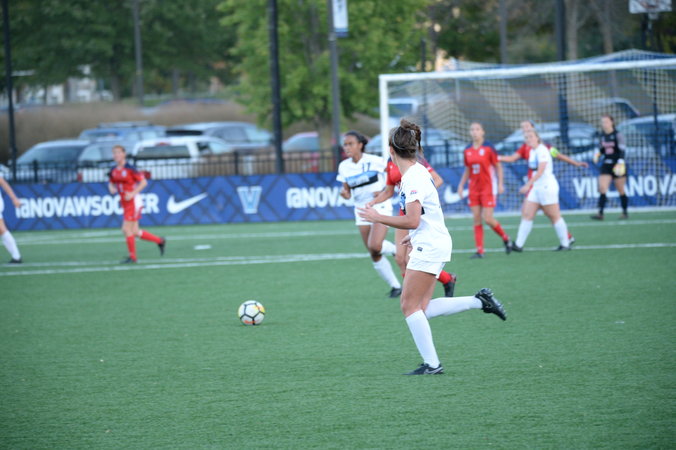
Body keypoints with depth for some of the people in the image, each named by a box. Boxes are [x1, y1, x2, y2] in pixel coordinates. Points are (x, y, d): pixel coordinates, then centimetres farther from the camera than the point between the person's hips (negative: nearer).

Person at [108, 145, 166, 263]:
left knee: (126, 229, -10)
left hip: (133, 201, -8)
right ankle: (160, 241, 27)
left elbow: (144, 182, -11)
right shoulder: (113, 171, 7)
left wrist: (133, 193, -20)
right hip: (125, 203, 8)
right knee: (135, 232, 9)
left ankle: (132, 257, 3)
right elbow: (111, 183, 20)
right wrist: (112, 189, -4)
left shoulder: (130, 169, -13)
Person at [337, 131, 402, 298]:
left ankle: (397, 250, 7)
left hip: (380, 207, -5)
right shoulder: (344, 167, 2)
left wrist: (384, 191, -15)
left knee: (375, 246, -25)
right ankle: (395, 286, 17)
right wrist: (345, 194, -13)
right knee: (375, 256, 3)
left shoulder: (374, 161, -11)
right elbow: (347, 190, 10)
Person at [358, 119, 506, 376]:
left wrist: (378, 218, -16)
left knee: (410, 306, -5)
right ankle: (479, 301, 11)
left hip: (429, 246, -10)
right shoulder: (416, 172, 11)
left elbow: (412, 221, -24)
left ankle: (432, 364, -4)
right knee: (421, 309, 9)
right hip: (429, 245, 10)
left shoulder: (413, 178, -19)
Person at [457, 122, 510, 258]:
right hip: (474, 189, 5)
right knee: (476, 219, 0)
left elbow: (498, 166, -2)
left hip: (488, 188, -5)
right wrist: (461, 185, 11)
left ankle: (505, 238, 15)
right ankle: (479, 250, 1)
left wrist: (500, 184, -9)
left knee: (487, 219, -10)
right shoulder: (468, 150, 7)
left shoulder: (488, 148, -6)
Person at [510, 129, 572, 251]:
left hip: (547, 186, -9)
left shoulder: (542, 150, -14)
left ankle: (565, 244, 9)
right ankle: (519, 245, -1)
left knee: (554, 216, -1)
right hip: (536, 187, 9)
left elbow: (540, 171, -23)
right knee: (526, 214, 1)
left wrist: (528, 184, -28)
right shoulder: (532, 152, 12)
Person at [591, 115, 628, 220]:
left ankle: (625, 212, 21)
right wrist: (598, 154, -2)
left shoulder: (617, 135, -8)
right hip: (606, 165, 5)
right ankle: (600, 213, -16)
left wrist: (620, 161, -26)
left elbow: (622, 150, -13)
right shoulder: (603, 136, 9)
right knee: (602, 188, -11)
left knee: (621, 190, 6)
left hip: (617, 166, -5)